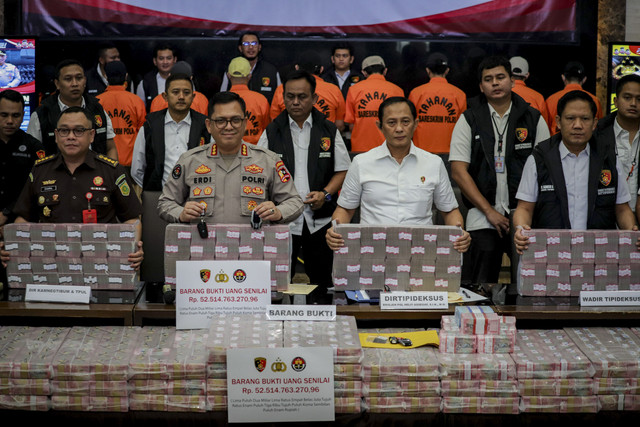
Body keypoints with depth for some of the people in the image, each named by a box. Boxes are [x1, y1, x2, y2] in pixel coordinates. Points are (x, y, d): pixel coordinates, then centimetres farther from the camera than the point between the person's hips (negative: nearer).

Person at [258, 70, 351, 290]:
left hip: (320, 220, 1)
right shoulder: (272, 132, 6)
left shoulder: (329, 131, 7)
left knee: (322, 283, 8)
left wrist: (325, 193, -9)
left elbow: (342, 170, 8)